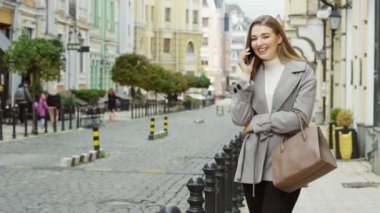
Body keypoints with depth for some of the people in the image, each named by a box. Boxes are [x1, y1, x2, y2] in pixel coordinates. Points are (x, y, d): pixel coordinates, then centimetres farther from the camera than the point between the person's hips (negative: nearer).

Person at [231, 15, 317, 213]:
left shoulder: (302, 72, -1)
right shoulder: (252, 73, 11)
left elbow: (300, 118, -13)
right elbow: (239, 118, -1)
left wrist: (257, 123, -6)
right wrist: (246, 76, -5)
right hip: (253, 164, 5)